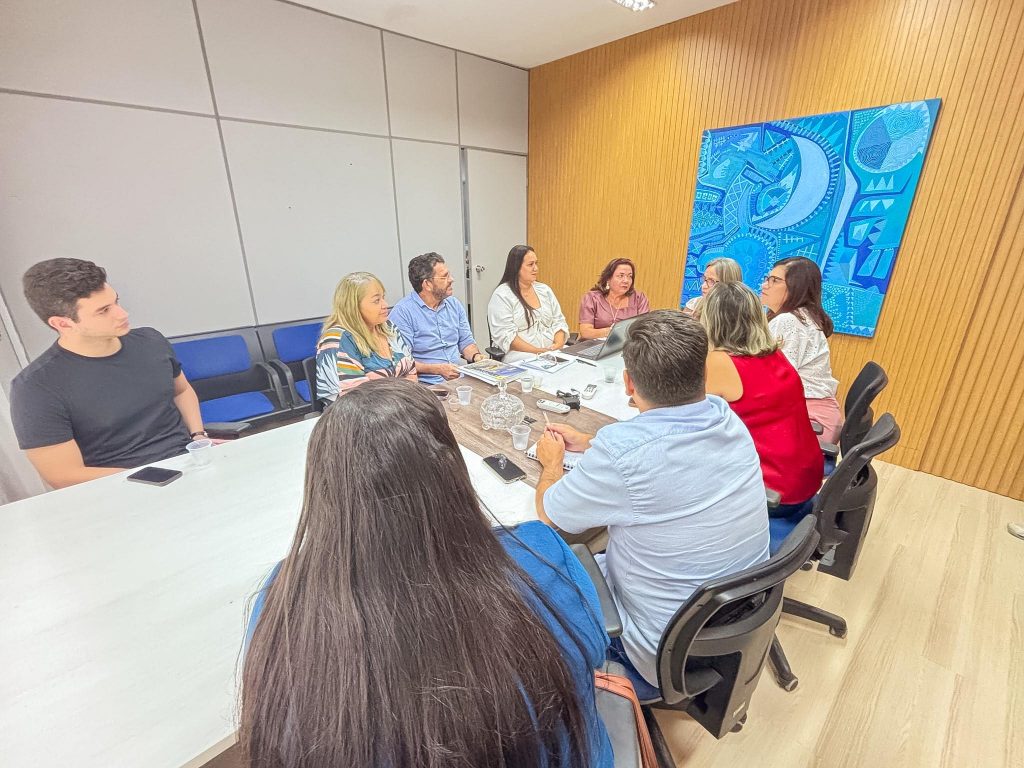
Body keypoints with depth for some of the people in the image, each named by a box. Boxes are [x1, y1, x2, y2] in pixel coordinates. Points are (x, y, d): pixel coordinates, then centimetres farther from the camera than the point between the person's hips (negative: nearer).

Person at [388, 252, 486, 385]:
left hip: (460, 378, 7)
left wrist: (476, 356, -2)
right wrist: (438, 369, -20)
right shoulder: (402, 311, -10)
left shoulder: (454, 304, 13)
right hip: (427, 383, -6)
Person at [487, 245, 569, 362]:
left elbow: (558, 322, 13)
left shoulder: (544, 290, 14)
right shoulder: (501, 295, -5)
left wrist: (558, 344, -8)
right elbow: (506, 336, -13)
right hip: (519, 354, -5)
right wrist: (538, 351, -19)